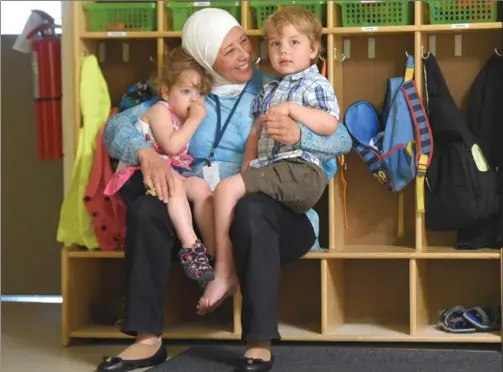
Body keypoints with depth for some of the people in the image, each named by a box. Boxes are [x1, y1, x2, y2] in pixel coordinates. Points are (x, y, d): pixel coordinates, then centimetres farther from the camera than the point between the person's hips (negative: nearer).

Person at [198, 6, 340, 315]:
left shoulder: (316, 84, 0)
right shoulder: (269, 90, 25)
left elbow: (330, 125, -16)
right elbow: (256, 133, 25)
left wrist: (292, 109, -23)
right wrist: (247, 168, 11)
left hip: (301, 170, -9)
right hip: (270, 169, 9)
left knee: (227, 188, -22)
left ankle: (224, 274, -17)